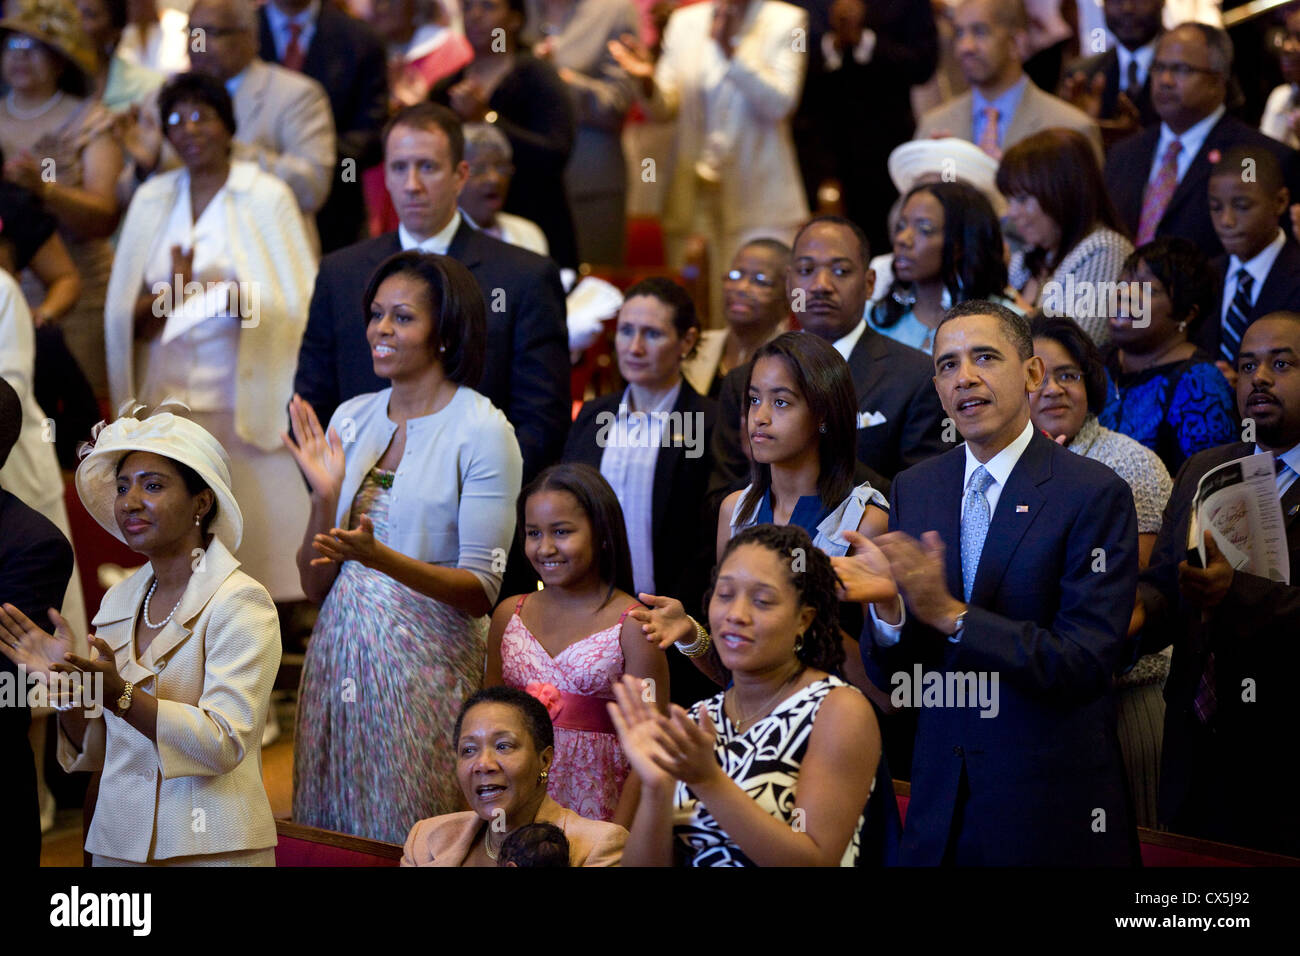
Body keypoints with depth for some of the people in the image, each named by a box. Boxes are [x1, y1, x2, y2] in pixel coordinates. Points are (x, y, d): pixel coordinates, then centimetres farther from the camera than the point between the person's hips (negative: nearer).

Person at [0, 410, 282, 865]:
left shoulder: (241, 602, -11)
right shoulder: (118, 601, 8)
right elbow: (96, 753, 10)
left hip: (210, 848, -6)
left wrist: (119, 696, -27)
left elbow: (224, 744, -20)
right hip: (118, 844, 6)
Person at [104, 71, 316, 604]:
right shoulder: (151, 200, 13)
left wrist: (231, 297, -20)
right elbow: (123, 316, 9)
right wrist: (173, 293, -12)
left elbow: (298, 301, -3)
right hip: (169, 401, 3)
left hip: (247, 401, -3)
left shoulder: (267, 197, 3)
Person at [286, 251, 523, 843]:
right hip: (341, 657, 5)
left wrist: (380, 558, -26)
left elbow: (481, 592, -13)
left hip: (428, 665, -5)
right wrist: (325, 498, -8)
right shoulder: (351, 418, 8)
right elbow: (315, 586, 9)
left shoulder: (483, 432, -8)